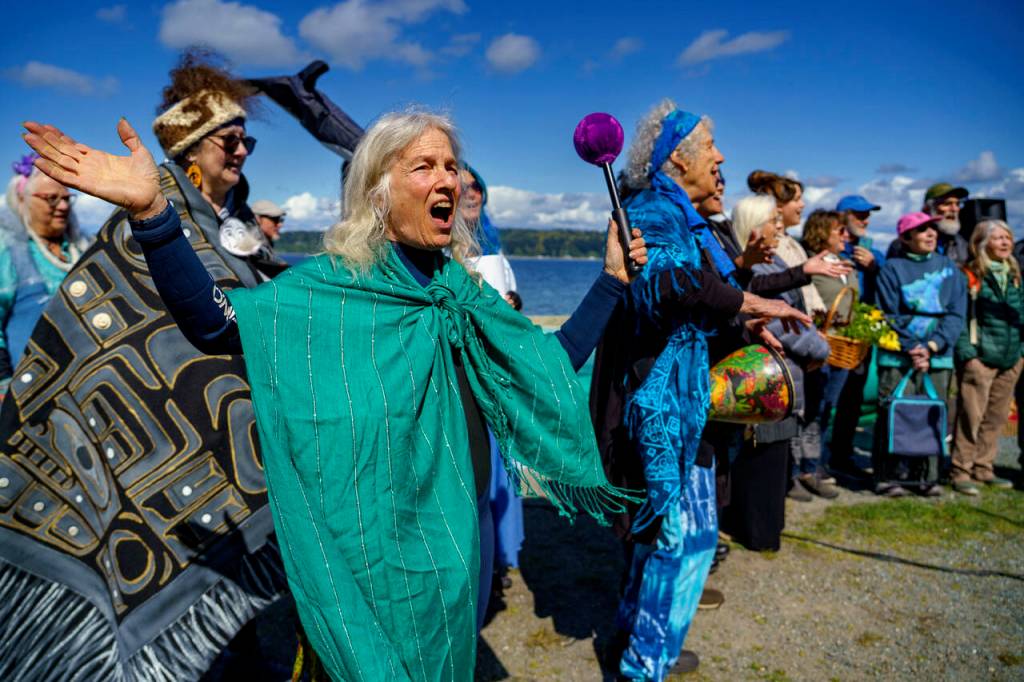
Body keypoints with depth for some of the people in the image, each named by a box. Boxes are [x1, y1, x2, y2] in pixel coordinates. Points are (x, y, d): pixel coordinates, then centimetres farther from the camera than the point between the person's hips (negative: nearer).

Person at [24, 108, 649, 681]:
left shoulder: (464, 289, 3)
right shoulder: (332, 285, -12)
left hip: (458, 531, 5)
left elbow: (554, 363, 6)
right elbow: (214, 323, -25)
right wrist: (151, 211, -36)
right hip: (373, 545, -5)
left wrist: (613, 278, 4)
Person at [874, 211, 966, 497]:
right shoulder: (893, 268, 2)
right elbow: (888, 316, -2)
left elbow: (956, 314, 4)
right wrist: (911, 349, -12)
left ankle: (922, 476, 18)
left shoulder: (948, 267, 11)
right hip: (897, 357, -3)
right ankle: (885, 477, 3)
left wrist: (931, 347, -9)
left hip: (938, 357, 3)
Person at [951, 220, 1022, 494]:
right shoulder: (970, 276, -7)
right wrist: (967, 352, -16)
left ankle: (983, 469, 22)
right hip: (980, 358, -7)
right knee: (971, 416, -6)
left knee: (996, 417, 11)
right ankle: (961, 472, 2)